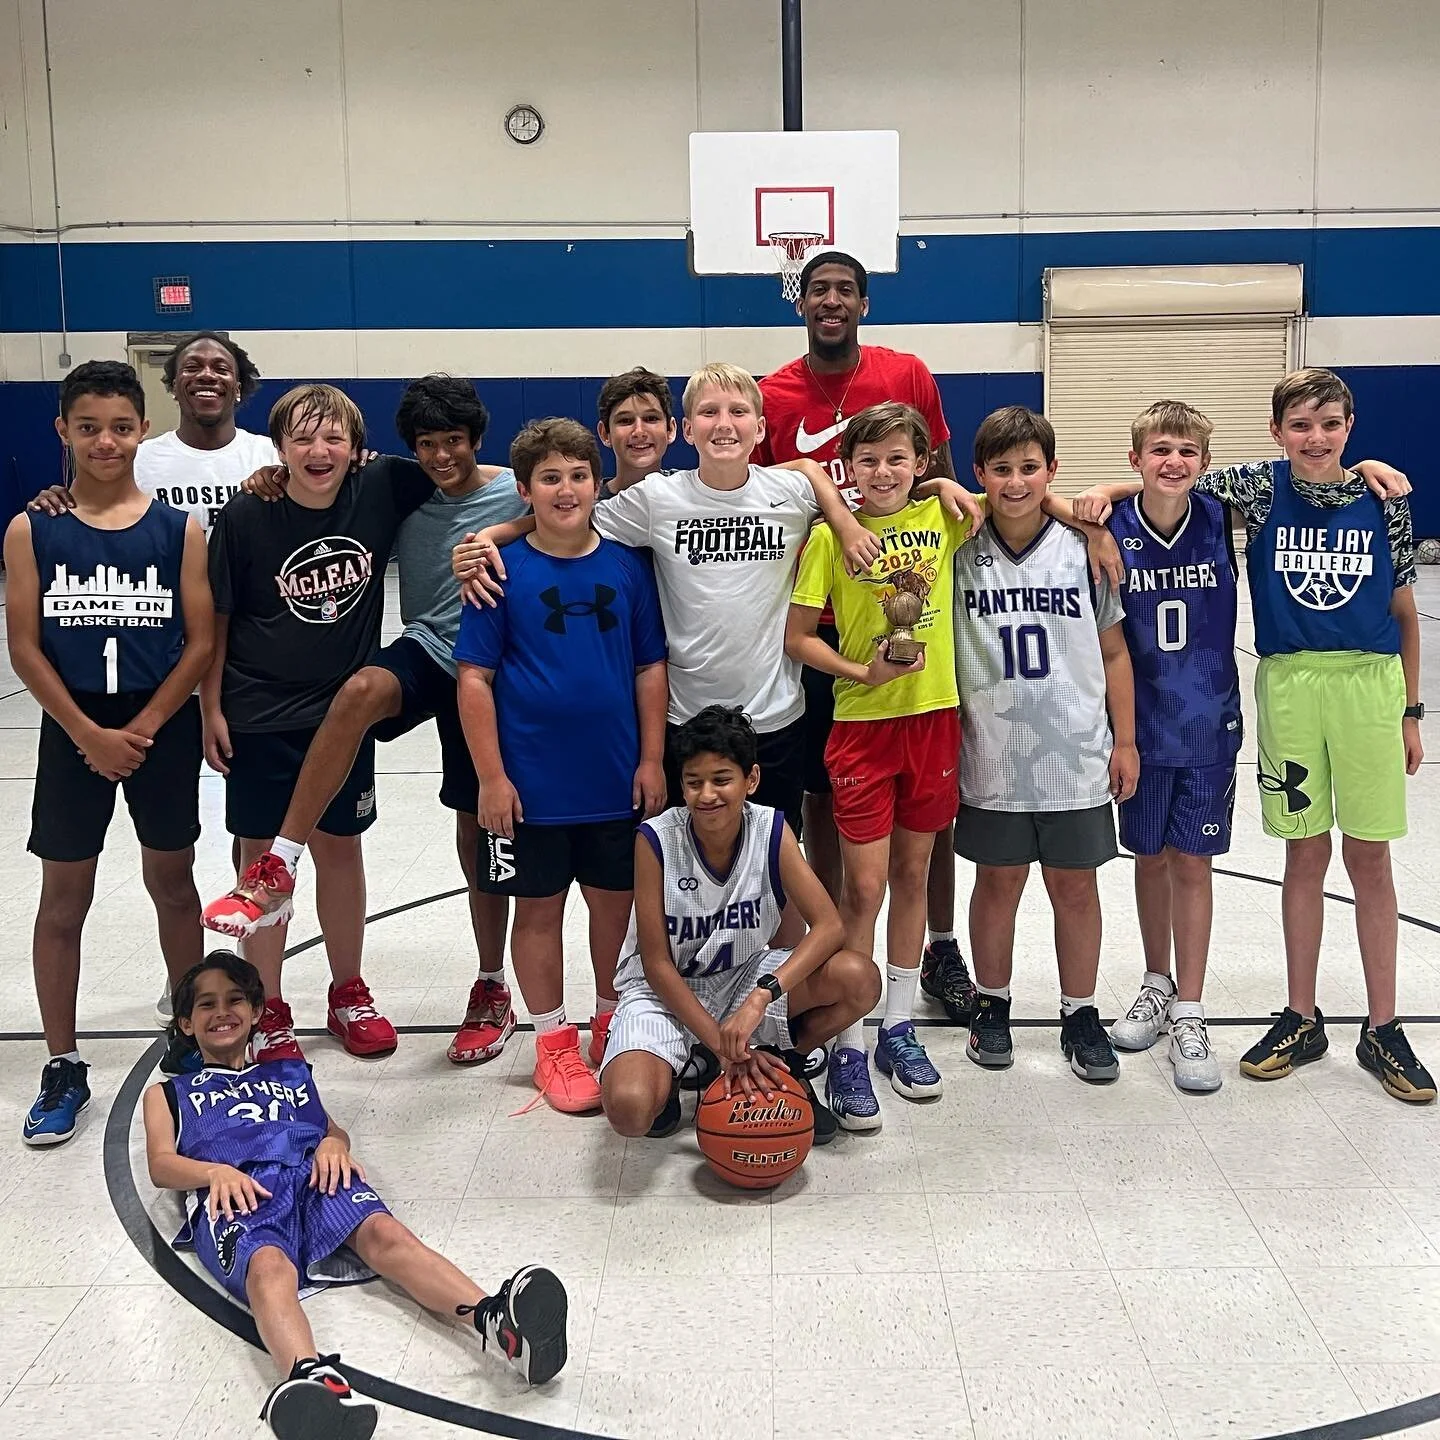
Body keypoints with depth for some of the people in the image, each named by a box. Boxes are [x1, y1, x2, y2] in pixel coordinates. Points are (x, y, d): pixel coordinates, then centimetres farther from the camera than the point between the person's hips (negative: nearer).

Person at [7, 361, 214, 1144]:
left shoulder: (178, 530, -3)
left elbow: (201, 642, -5)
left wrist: (142, 728, -12)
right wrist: (90, 734, -13)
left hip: (163, 732, 0)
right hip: (73, 734, 0)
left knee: (172, 885, 12)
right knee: (63, 900, 7)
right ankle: (63, 1067, 20)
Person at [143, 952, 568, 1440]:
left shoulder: (289, 1073, 40)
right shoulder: (168, 1094, 33)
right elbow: (161, 1165, 16)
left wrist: (333, 1144, 1)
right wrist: (216, 1171, -7)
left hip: (311, 1176, 2)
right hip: (234, 1193, -2)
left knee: (383, 1232, -32)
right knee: (269, 1266, -39)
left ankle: (493, 1319, -59)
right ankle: (311, 1380, -71)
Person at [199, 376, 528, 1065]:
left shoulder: (516, 493, -6)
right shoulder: (402, 487, 2)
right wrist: (282, 473, -3)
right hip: (423, 650, 2)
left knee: (478, 830, 5)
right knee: (362, 690, -34)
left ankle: (492, 988, 24)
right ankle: (277, 871, -31)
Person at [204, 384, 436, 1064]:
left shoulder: (379, 491, -8)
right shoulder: (245, 517, -12)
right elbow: (216, 620, -5)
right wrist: (212, 709, -6)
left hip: (343, 711, 2)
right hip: (259, 716, -2)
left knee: (340, 848, 13)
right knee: (262, 854, 7)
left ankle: (349, 994, 30)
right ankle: (268, 1009, 21)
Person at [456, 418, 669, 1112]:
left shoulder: (627, 565, 1)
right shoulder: (502, 570, -6)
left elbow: (651, 668, 6)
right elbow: (475, 678, -6)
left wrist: (651, 760, 1)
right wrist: (491, 777, -10)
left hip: (616, 782, 3)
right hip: (531, 786, -2)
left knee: (616, 902, 13)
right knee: (539, 908, 9)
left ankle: (613, 1027, 32)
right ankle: (554, 1044, 24)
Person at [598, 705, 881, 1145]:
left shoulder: (771, 830, -15)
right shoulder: (656, 840, -21)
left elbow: (829, 926, -21)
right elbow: (657, 965, -16)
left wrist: (760, 998, -35)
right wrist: (723, 1044, -22)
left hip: (743, 976, 3)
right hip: (665, 990, -2)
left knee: (859, 977, -24)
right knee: (629, 1108, -31)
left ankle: (784, 1062, 5)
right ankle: (671, 1070, 7)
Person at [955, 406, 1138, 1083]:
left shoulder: (1082, 549, -2)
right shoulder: (960, 552, -3)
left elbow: (1113, 651, 4)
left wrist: (1125, 741, 3)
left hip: (1076, 754, 0)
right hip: (992, 756, 0)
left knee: (1075, 885, 9)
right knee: (997, 881, 11)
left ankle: (1080, 1014, 24)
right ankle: (991, 1004, 29)